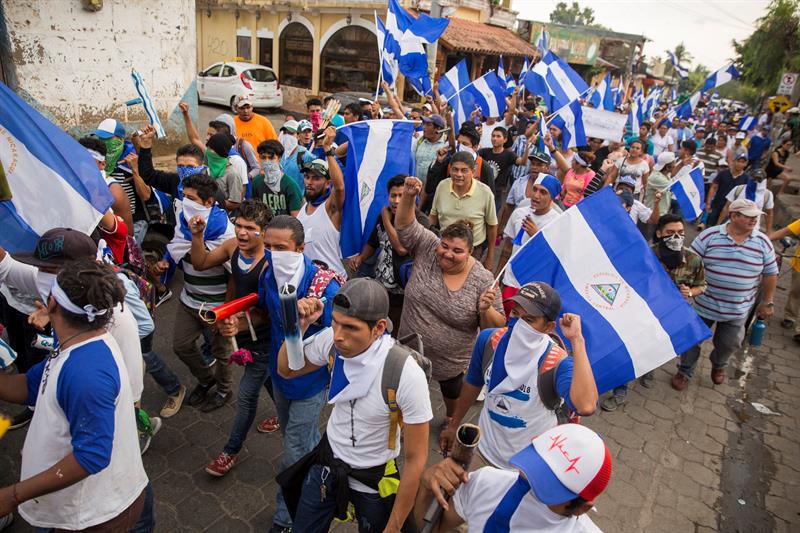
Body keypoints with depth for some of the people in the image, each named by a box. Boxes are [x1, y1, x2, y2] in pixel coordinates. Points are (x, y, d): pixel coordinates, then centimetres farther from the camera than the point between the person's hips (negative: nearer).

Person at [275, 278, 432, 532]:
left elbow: (416, 459, -21)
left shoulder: (407, 375, -33)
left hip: (374, 480, -4)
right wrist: (298, 325, -19)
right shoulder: (331, 340, -20)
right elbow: (286, 370, 0)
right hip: (327, 462, 4)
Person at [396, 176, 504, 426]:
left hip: (450, 359, -1)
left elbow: (496, 327, -14)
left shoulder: (483, 280, -20)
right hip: (411, 349, 2)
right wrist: (408, 197, -34)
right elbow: (405, 226, -19)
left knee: (452, 390, 26)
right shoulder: (428, 250, -14)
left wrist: (486, 310, -35)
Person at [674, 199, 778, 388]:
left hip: (737, 310, 2)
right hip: (704, 303, -2)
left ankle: (718, 365, 47)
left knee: (729, 344, 16)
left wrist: (767, 302, 7)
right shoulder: (709, 236, -12)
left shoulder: (763, 243, -5)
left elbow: (770, 274, 4)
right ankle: (685, 371, 31)